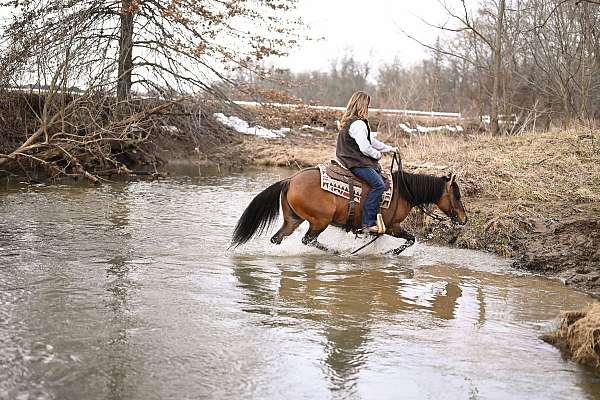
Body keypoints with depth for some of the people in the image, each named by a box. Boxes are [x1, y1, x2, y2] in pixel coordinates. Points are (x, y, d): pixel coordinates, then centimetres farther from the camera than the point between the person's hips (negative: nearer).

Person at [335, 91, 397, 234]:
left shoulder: (350, 121, 17)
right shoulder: (358, 124, -18)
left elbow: (371, 140, 23)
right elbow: (365, 148, -24)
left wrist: (389, 148, 20)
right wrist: (377, 154, -4)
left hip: (350, 159, 11)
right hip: (356, 163, -11)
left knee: (380, 174, 14)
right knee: (379, 184, -19)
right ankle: (367, 223, -22)